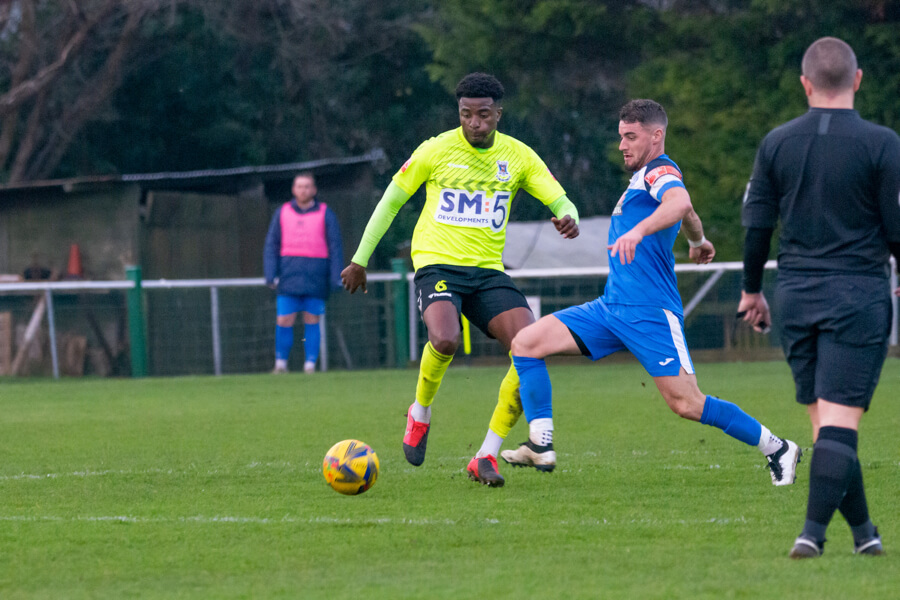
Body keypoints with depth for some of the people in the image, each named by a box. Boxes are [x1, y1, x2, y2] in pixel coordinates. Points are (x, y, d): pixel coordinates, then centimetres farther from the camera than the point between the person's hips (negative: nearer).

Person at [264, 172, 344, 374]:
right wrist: (271, 274, -1)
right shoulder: (282, 213, 9)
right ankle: (281, 363, 7)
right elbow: (271, 245, 9)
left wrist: (336, 279, -4)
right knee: (284, 321, -4)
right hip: (289, 279, 1)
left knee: (312, 321, 3)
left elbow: (335, 248, 3)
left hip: (316, 279, -1)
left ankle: (310, 365, 8)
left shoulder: (326, 214, 4)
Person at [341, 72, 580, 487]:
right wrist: (360, 259, 11)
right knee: (445, 339, -33)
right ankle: (420, 412, 1)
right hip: (437, 264, -3)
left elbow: (560, 200, 3)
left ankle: (487, 456, -7)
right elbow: (391, 201, 9)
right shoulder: (436, 150, -1)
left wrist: (567, 218, -23)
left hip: (488, 271, 3)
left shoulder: (518, 156, 6)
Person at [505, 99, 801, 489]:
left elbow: (680, 203, -33)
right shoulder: (643, 178, 21)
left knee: (687, 404, -13)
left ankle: (777, 449, 3)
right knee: (526, 343, -2)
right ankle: (541, 446, -5)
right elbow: (690, 218, 40)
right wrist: (698, 242, 61)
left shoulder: (661, 171, -9)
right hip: (611, 307, 9)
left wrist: (638, 230, -50)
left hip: (649, 311, -9)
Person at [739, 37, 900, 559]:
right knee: (840, 421, -6)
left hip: (795, 298, 4)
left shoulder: (777, 143, 3)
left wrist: (752, 289, 19)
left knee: (827, 422, 11)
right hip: (858, 297, -4)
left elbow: (756, 224, 6)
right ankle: (814, 530, -18)